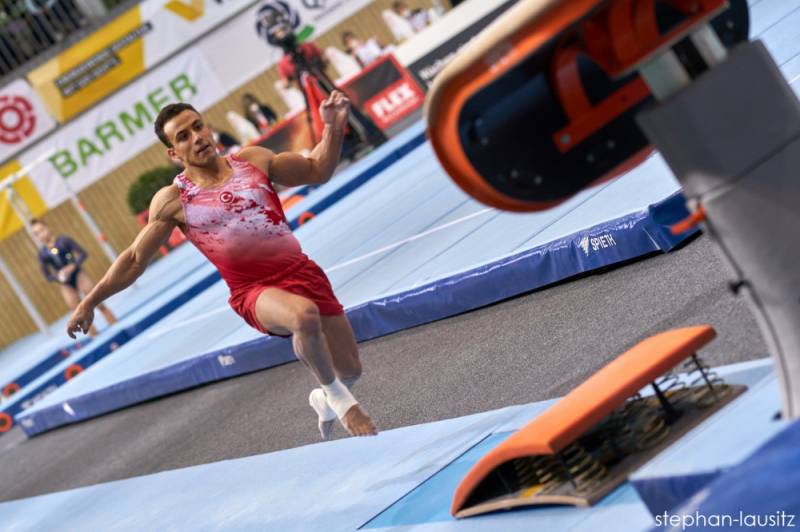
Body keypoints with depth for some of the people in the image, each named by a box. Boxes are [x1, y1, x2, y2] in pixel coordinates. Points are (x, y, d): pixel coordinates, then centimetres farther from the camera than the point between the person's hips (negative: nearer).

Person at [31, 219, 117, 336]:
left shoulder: (63, 241, -5)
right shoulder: (42, 253, 1)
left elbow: (83, 254, -6)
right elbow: (48, 276, 4)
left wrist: (72, 266, -22)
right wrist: (58, 277, -18)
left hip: (77, 274, -2)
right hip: (65, 284, 2)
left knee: (99, 304, -5)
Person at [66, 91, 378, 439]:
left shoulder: (253, 160, 6)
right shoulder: (172, 200, -1)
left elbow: (317, 171, 16)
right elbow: (134, 259, 6)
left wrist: (333, 128, 0)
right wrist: (91, 301, 3)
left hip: (301, 271, 4)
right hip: (254, 290, -4)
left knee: (349, 371, 6)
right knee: (304, 315, -39)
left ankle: (325, 401, 46)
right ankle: (340, 400, -12)